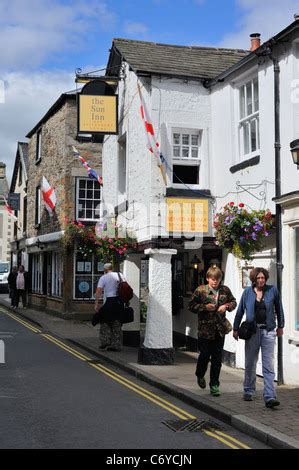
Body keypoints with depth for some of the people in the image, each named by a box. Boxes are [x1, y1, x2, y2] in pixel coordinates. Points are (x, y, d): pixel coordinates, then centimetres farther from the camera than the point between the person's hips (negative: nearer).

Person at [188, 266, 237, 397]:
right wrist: (205, 307, -16)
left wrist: (226, 306, -3)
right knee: (205, 354, 4)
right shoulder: (200, 290, -5)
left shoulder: (225, 290, 4)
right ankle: (200, 375, 34)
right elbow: (191, 306, -3)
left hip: (220, 328, 3)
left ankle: (214, 385, 14)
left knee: (217, 358, 5)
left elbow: (233, 302, 18)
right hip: (205, 328, -2)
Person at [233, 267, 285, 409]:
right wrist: (235, 329, 11)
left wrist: (280, 326, 14)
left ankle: (269, 397, -6)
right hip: (252, 331, 1)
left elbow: (279, 309, 11)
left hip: (268, 331, -1)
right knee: (250, 364, 11)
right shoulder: (247, 292, 1)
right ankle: (248, 391, 29)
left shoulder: (273, 290, 0)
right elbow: (240, 311, 9)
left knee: (268, 366, -5)